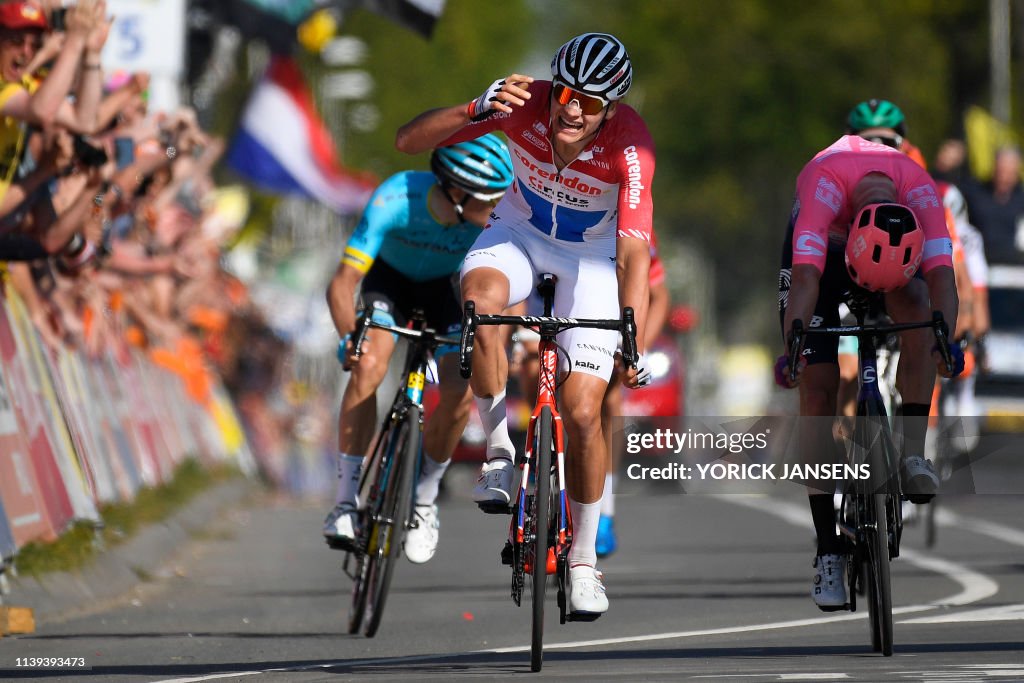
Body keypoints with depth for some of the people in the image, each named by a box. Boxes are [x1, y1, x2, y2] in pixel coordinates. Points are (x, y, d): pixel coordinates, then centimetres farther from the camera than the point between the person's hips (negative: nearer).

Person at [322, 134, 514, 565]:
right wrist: (349, 335, -54)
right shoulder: (395, 200, -38)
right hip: (390, 280, -2)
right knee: (369, 365, -29)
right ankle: (346, 501, -20)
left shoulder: (495, 217, -31)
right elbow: (342, 283, -37)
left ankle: (424, 500, 6)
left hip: (444, 290, 2)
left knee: (460, 394, -19)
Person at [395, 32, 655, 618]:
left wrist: (635, 342, -48)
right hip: (523, 230, 1)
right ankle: (501, 451, -15)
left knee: (582, 412, -10)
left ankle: (584, 561, 9)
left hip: (593, 254, -1)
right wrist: (477, 111, -45)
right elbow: (409, 141, -28)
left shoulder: (630, 146, -32)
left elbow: (633, 254, -37)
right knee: (480, 301, -35)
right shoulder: (524, 105, -28)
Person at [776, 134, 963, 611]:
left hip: (900, 250, 2)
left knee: (915, 303, -34)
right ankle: (828, 551, -9)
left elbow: (941, 273, -43)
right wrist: (791, 347, -62)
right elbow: (805, 277, -50)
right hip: (824, 244, -1)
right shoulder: (825, 182, -42)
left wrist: (947, 336, -59)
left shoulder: (921, 191, -36)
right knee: (817, 384, -12)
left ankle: (912, 453, -27)